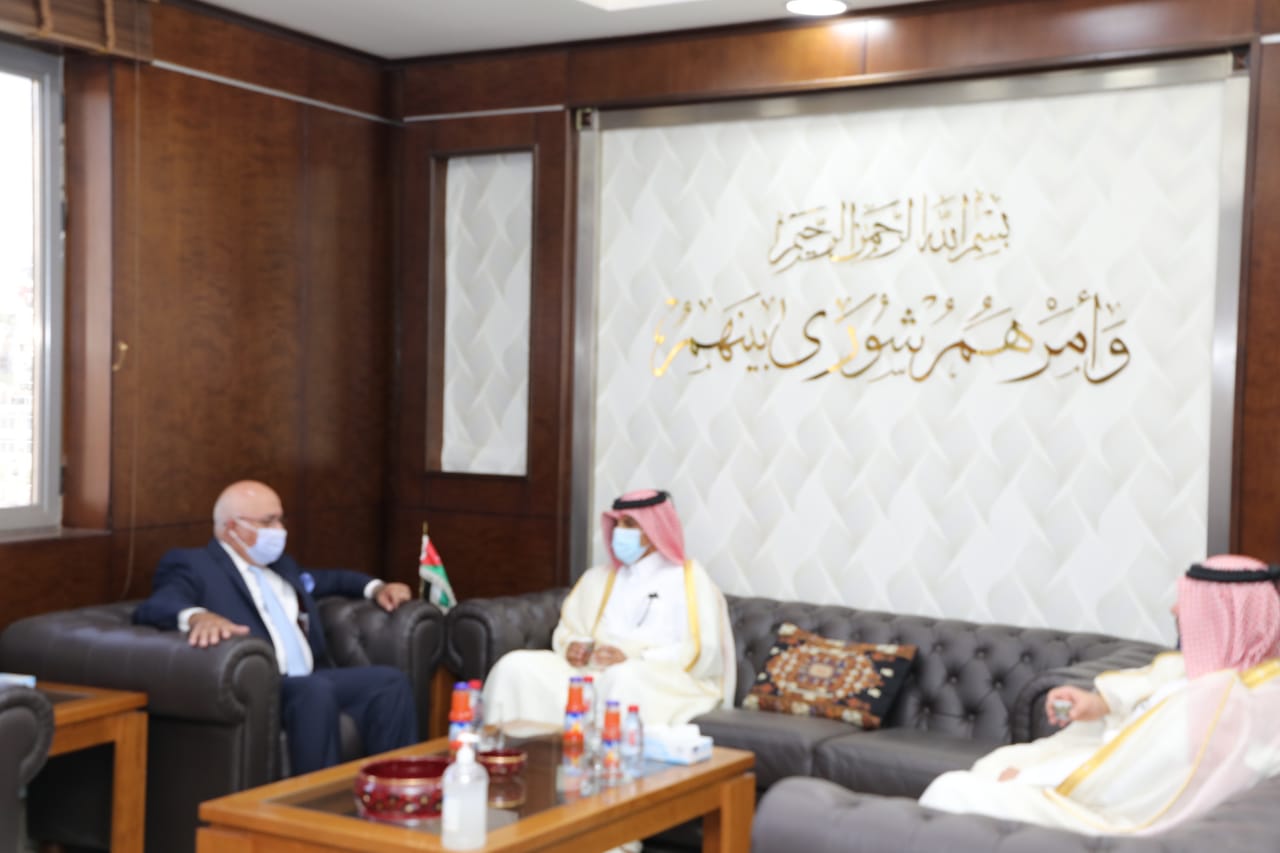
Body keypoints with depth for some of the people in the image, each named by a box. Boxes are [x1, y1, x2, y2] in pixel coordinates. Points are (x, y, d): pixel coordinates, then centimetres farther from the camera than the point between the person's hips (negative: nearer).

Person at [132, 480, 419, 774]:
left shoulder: (279, 565, 26)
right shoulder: (192, 564, 2)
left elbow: (326, 578, 44)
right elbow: (151, 608, -16)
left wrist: (375, 588, 26)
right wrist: (197, 616, -39)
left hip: (311, 681, 8)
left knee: (390, 681, -14)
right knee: (315, 690, -35)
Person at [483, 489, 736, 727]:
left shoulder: (690, 580, 5)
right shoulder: (598, 578, 23)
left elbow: (701, 654, -6)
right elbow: (567, 631, 21)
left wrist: (634, 658, -16)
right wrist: (573, 647, -4)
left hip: (663, 684, -5)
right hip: (593, 674, 5)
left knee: (623, 677, -40)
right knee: (516, 666, -16)